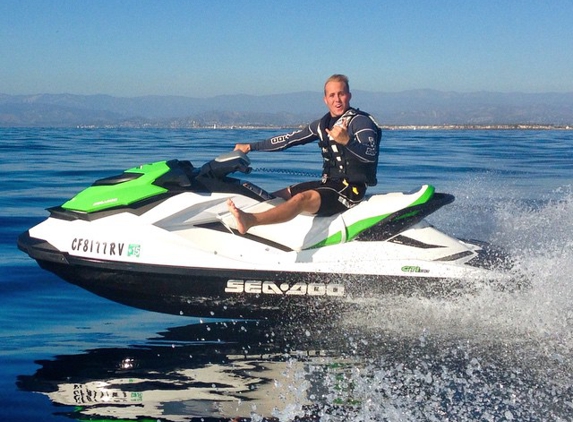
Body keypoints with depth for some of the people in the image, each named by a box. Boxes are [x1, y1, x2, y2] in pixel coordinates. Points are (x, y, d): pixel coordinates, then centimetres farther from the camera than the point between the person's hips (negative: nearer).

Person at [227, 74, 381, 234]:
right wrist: (251, 146, 18)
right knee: (278, 196, 6)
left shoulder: (361, 121, -8)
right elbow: (290, 139, 18)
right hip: (329, 183, 9)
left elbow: (371, 154, -24)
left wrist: (347, 141, -44)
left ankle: (250, 220, -51)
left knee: (302, 199, -32)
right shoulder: (323, 124, 15)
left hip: (350, 189, -9)